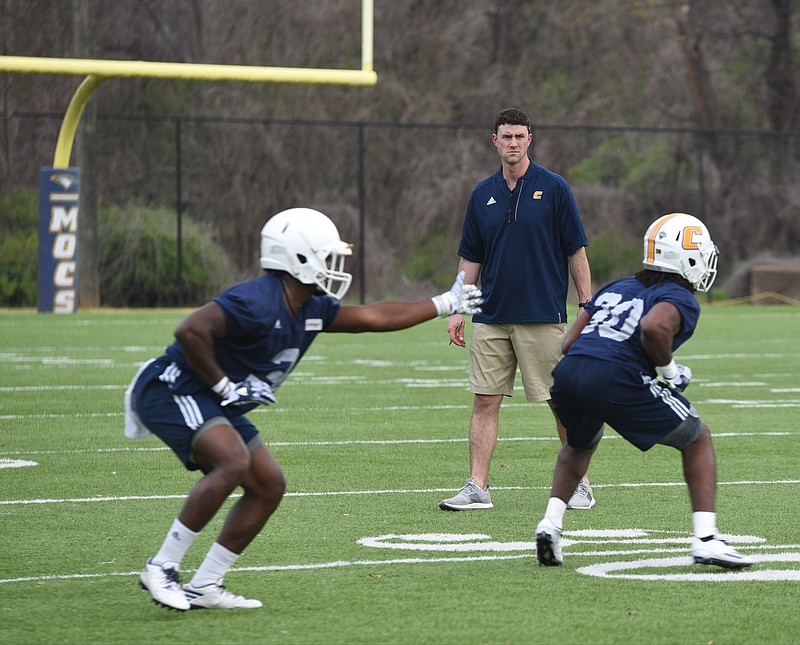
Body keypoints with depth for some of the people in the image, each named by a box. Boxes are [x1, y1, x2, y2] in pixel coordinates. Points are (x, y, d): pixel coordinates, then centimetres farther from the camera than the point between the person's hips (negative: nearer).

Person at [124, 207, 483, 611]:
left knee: (268, 486, 7)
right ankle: (162, 569, -24)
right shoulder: (258, 304, -25)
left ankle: (204, 588, 10)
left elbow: (373, 318, 17)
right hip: (172, 391, -10)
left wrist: (447, 304, 21)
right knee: (233, 461, -31)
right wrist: (224, 386, -23)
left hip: (214, 405, 10)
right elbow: (190, 331, -33)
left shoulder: (311, 311, 6)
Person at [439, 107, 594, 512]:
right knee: (485, 402, 0)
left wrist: (587, 308, -6)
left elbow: (576, 252, -1)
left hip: (543, 318, -4)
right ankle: (477, 489, 1)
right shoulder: (483, 195, 9)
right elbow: (470, 259, 14)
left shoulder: (553, 189, -2)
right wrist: (457, 310, 7)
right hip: (491, 318, 4)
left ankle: (579, 483, 13)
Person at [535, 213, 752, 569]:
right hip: (617, 382, -6)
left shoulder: (615, 288, 27)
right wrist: (669, 367, 0)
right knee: (697, 440, 15)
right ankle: (705, 539, 4)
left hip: (567, 375, 6)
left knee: (580, 444, 38)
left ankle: (551, 523, 19)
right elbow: (653, 327, -17)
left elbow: (569, 343, 21)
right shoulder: (681, 300, 7)